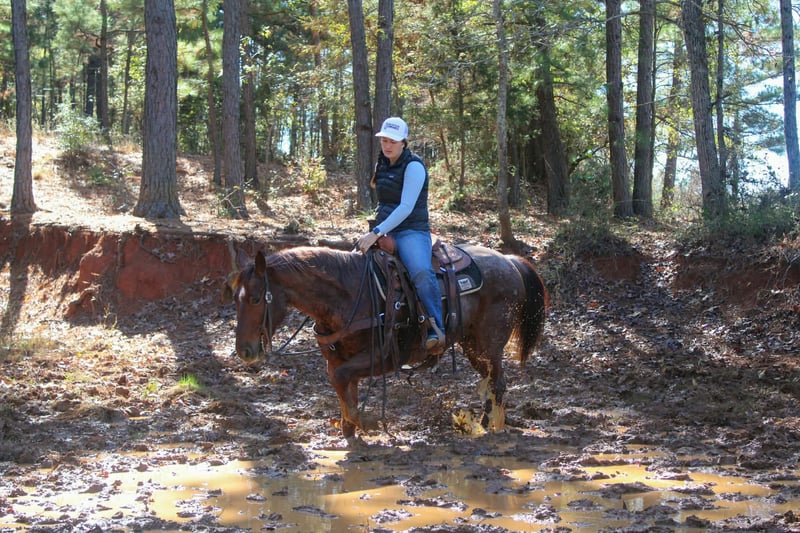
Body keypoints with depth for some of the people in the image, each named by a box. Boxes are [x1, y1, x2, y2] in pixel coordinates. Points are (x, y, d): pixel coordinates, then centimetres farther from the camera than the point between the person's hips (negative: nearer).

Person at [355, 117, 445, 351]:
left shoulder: (413, 166, -11)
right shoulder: (383, 165, 14)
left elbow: (406, 208, -21)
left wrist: (377, 233, -27)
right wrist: (375, 231, 19)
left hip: (411, 231, -8)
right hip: (384, 231, 9)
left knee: (421, 271, -37)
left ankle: (436, 328, -33)